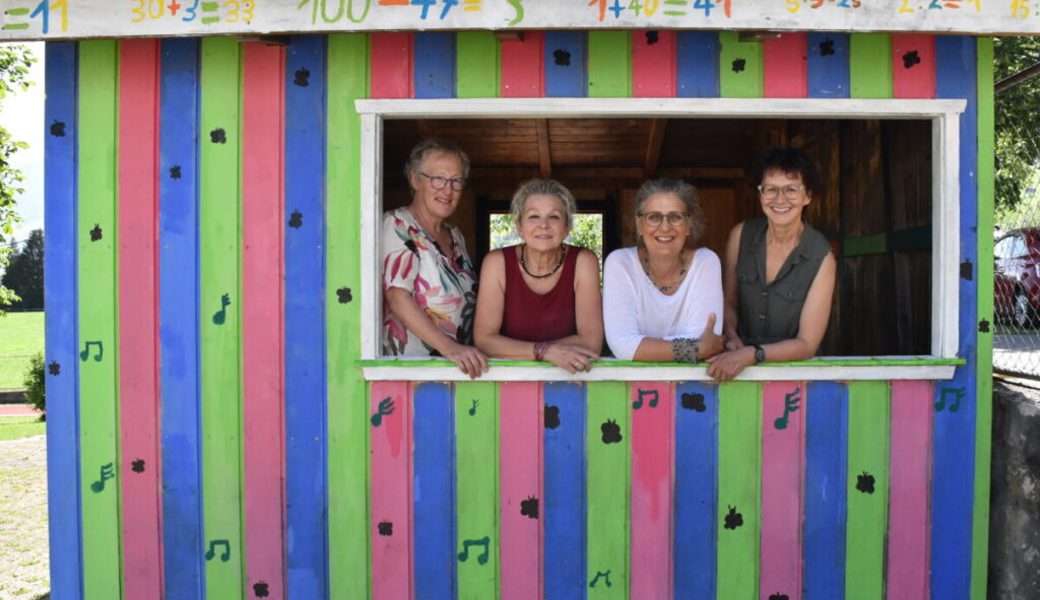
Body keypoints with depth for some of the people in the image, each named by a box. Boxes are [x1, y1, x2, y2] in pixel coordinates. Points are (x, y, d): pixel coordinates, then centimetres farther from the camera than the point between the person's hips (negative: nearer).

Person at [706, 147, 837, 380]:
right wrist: (731, 338, -10)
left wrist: (750, 355, -23)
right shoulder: (741, 235, -2)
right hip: (738, 366, 2)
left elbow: (807, 344, -10)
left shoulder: (822, 258, -10)